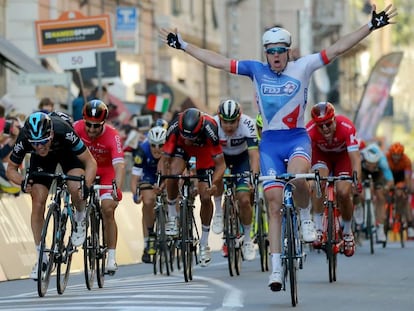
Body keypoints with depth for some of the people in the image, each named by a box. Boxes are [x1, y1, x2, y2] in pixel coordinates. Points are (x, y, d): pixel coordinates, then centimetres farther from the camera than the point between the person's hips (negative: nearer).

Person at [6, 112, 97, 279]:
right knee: (38, 201, -11)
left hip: (67, 151, -2)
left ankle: (80, 219, 5)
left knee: (76, 188, -29)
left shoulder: (64, 132, -42)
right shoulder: (23, 139, -36)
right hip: (41, 160, 2)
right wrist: (22, 183, -39)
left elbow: (90, 162, -32)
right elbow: (11, 169, -18)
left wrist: (86, 186, -49)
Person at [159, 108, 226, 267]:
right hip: (181, 148, 1)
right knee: (173, 174, -30)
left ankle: (204, 243, 8)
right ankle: (172, 216, -8)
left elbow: (220, 164, -33)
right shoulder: (175, 128, -37)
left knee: (205, 197, -8)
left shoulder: (209, 129, -41)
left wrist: (214, 184, -47)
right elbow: (164, 159, -28)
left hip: (205, 150, -1)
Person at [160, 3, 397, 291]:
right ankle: (276, 267, 3)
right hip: (270, 141, 2)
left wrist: (372, 26, -12)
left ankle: (306, 217, -4)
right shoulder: (256, 70, 3)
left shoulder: (302, 67, -2)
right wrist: (183, 45, 8)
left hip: (297, 137, -2)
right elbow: (217, 61, 7)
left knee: (297, 176, -35)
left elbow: (337, 49, -6)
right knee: (274, 204, -2)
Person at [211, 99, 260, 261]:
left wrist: (254, 175, -51)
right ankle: (218, 212, -9)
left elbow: (254, 153, -37)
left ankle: (247, 239, 9)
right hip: (221, 155, 0)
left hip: (241, 158, 0)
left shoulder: (247, 124, -33)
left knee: (244, 199, -12)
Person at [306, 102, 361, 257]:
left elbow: (355, 157, -42)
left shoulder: (346, 127, -38)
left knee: (344, 192, -16)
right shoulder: (310, 130, -35)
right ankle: (318, 229, -20)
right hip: (321, 154, 0)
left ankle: (347, 232, 10)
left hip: (343, 155, 0)